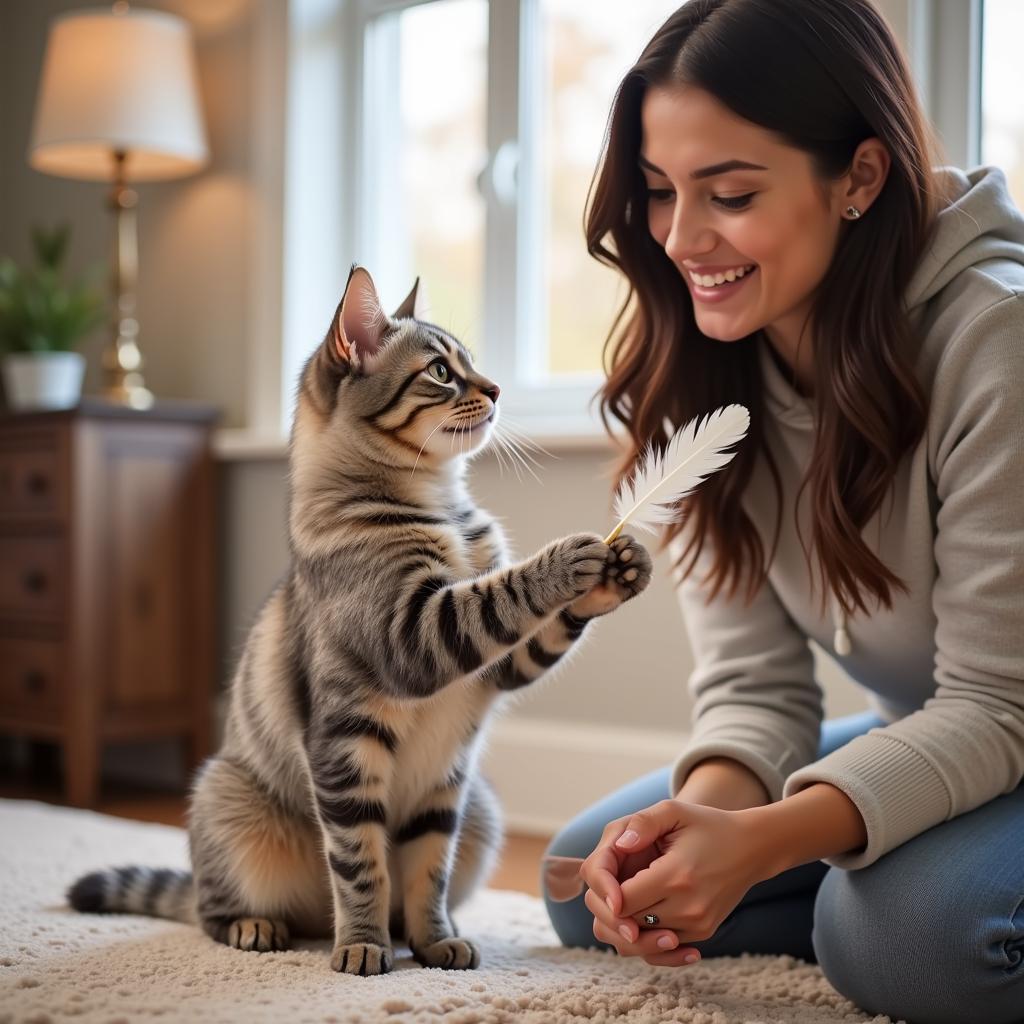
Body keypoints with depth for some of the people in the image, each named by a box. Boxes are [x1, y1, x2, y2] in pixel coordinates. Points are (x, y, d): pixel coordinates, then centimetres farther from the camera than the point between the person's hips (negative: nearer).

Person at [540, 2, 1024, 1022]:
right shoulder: (703, 367, -8)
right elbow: (752, 680, -10)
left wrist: (760, 841, -39)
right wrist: (705, 806, -32)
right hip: (925, 739, 6)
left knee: (914, 930, -35)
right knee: (591, 877, -1)